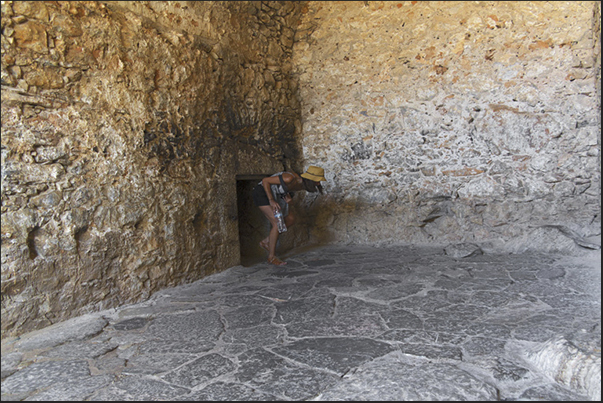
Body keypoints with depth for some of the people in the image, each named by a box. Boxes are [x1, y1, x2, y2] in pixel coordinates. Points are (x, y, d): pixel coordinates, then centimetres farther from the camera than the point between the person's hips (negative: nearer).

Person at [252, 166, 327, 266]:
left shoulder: (302, 185, -7)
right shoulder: (290, 179, -32)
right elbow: (265, 180, -25)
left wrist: (288, 196, -8)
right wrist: (271, 201, -30)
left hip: (272, 194, 9)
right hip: (262, 192, -9)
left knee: (291, 220, 7)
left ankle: (266, 241, 15)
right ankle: (272, 257, -3)